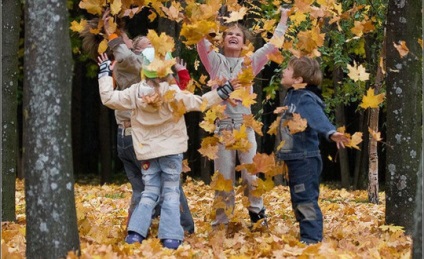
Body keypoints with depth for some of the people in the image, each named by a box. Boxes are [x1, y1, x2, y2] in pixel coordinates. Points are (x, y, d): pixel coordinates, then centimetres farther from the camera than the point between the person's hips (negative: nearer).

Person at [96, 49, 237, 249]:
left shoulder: (134, 93, -5)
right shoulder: (173, 93, -13)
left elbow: (108, 98, 3)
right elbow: (198, 102, -10)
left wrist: (105, 73, 12)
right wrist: (222, 93, -8)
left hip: (147, 152, 3)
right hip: (171, 150, -3)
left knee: (149, 192, 11)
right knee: (171, 192, 3)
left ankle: (135, 233, -3)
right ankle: (170, 237, -8)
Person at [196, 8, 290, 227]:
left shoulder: (250, 62, 10)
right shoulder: (215, 61, 7)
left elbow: (272, 45, 8)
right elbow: (201, 41, -6)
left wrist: (283, 18, 9)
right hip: (223, 126, -1)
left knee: (250, 175, 0)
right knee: (223, 178, 3)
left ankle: (256, 212, 22)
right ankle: (221, 222, 12)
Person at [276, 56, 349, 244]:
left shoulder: (306, 99, -17)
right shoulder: (291, 97, 14)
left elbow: (319, 118, -36)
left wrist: (331, 132, -54)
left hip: (306, 160, -10)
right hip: (294, 159, 10)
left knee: (306, 201, -9)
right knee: (298, 201, 17)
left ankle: (312, 240, -5)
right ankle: (306, 238, 26)